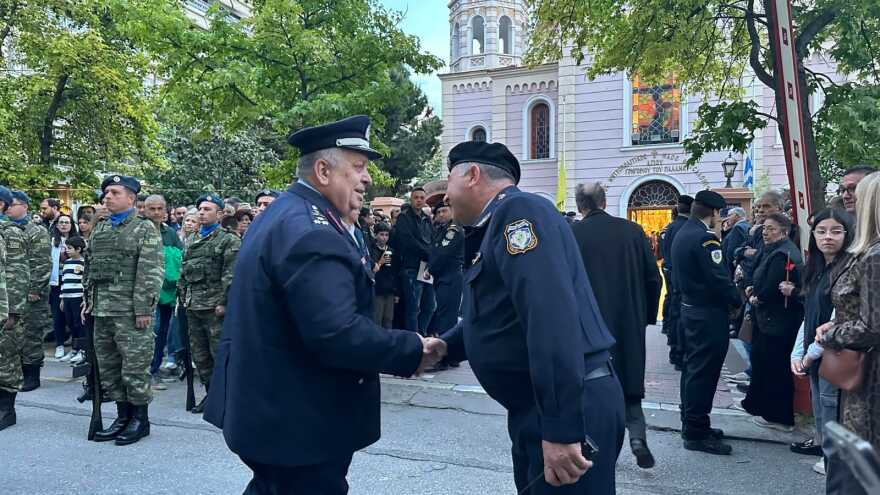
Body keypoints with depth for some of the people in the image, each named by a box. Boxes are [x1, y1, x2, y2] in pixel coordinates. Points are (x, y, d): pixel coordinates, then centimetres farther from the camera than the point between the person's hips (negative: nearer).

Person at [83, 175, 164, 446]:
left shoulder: (145, 229, -5)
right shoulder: (100, 229, 16)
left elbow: (151, 272, -13)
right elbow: (90, 268, 21)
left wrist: (144, 308, -18)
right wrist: (88, 301, 15)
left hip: (131, 311, -7)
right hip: (102, 311, 7)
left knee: (135, 367, -2)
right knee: (108, 367, 13)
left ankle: (140, 419, 11)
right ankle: (123, 416, 24)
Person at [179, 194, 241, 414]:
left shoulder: (229, 240, -4)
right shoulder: (192, 240, 17)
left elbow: (231, 275, -12)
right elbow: (184, 272, 20)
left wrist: (223, 303, -17)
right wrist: (183, 297, 13)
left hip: (214, 306, -7)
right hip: (193, 305, 7)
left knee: (220, 353, -4)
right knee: (199, 353, 12)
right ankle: (211, 393, 24)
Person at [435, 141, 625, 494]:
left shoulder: (519, 209, -15)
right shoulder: (496, 226, 17)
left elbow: (552, 318, -27)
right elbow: (491, 318, 26)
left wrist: (561, 430, -30)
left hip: (569, 412, -10)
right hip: (536, 410, 10)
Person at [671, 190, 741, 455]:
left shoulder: (682, 234, 10)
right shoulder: (704, 237, -19)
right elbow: (719, 279, -21)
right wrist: (736, 301, -6)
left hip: (690, 308, 10)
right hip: (708, 313, -10)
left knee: (692, 367, 17)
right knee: (703, 372, -3)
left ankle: (691, 423, 27)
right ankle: (697, 433, 4)